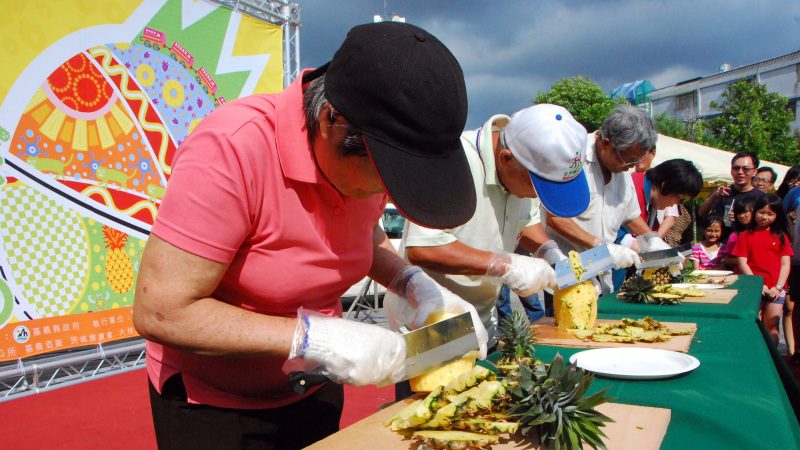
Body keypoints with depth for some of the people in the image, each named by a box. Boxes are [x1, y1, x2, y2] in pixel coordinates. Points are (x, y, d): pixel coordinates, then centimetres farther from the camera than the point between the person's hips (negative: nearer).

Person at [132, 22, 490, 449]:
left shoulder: (367, 157, -12)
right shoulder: (232, 148, -30)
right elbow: (159, 312, -29)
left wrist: (414, 283, -9)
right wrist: (314, 338, -33)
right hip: (212, 403, -5)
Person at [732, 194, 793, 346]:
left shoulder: (781, 236, 10)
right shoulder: (746, 235, 7)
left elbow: (785, 264, 4)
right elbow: (742, 263, 0)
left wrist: (778, 287, -8)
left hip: (775, 289, 1)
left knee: (771, 327, 0)